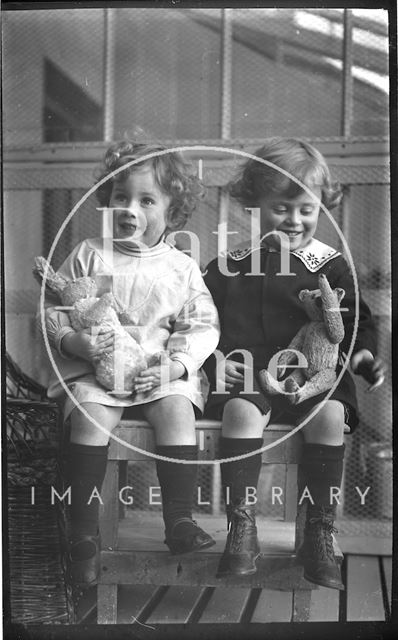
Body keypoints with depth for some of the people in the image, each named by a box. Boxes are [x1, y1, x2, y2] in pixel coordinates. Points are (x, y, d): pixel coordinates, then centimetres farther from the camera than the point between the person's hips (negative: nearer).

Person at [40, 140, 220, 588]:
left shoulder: (182, 268, 5)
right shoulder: (89, 256, 4)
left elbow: (203, 327, 4)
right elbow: (54, 311, 4)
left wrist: (173, 366, -12)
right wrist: (75, 342, -16)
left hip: (160, 371, 1)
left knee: (178, 410, -25)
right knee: (89, 415, -27)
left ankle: (179, 519, -10)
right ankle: (84, 530, -15)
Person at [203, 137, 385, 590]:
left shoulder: (330, 266, 11)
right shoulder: (230, 266, 11)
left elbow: (356, 322, 15)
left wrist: (363, 352, -5)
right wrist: (215, 359, -4)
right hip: (248, 376, 0)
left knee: (330, 414, -31)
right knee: (241, 411, -32)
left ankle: (319, 537, -18)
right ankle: (241, 531, -21)